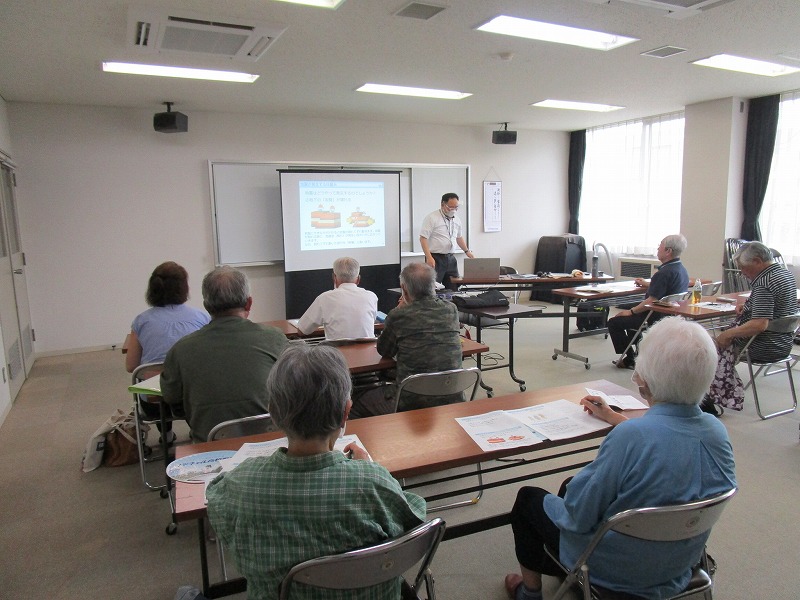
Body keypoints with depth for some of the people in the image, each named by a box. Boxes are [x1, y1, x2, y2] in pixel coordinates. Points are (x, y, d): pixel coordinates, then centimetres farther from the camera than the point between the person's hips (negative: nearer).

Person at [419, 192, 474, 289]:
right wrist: (429, 257, -21)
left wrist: (467, 251, 16)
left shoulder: (457, 220, 12)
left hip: (451, 258, 6)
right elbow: (423, 238, -13)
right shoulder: (432, 218, -9)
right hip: (435, 259, -6)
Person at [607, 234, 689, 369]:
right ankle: (634, 351, 31)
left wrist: (631, 312, -14)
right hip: (671, 315, 10)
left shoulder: (665, 273, -25)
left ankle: (630, 360, 6)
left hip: (656, 318, -10)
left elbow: (652, 301, -26)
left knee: (614, 322, 0)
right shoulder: (681, 270, 6)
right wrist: (647, 285, 27)